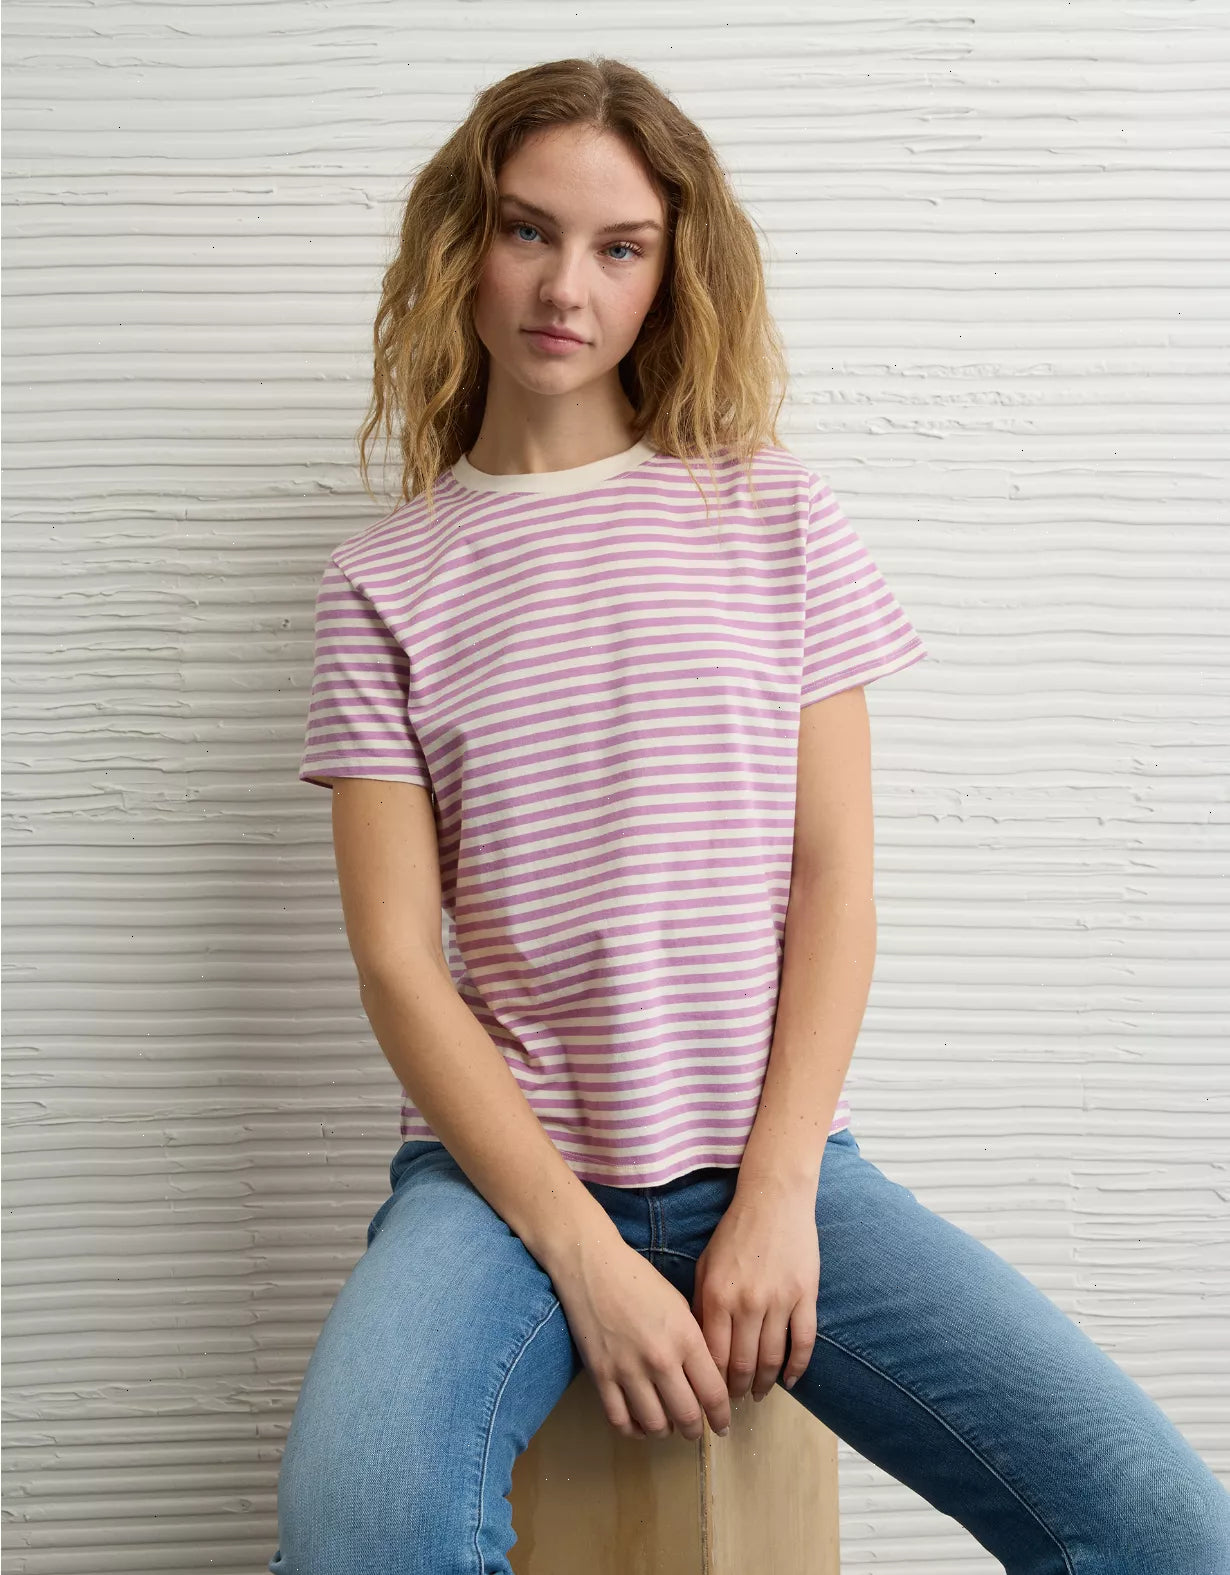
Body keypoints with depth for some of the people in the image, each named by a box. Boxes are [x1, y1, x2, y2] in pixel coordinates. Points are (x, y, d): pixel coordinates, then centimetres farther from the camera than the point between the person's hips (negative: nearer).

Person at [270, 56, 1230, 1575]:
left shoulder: (773, 515, 6)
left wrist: (776, 1197, -8)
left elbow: (833, 885, 2)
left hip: (772, 1159, 2)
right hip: (507, 1165, -1)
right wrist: (586, 1254, -12)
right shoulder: (385, 581, 4)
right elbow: (398, 960, -3)